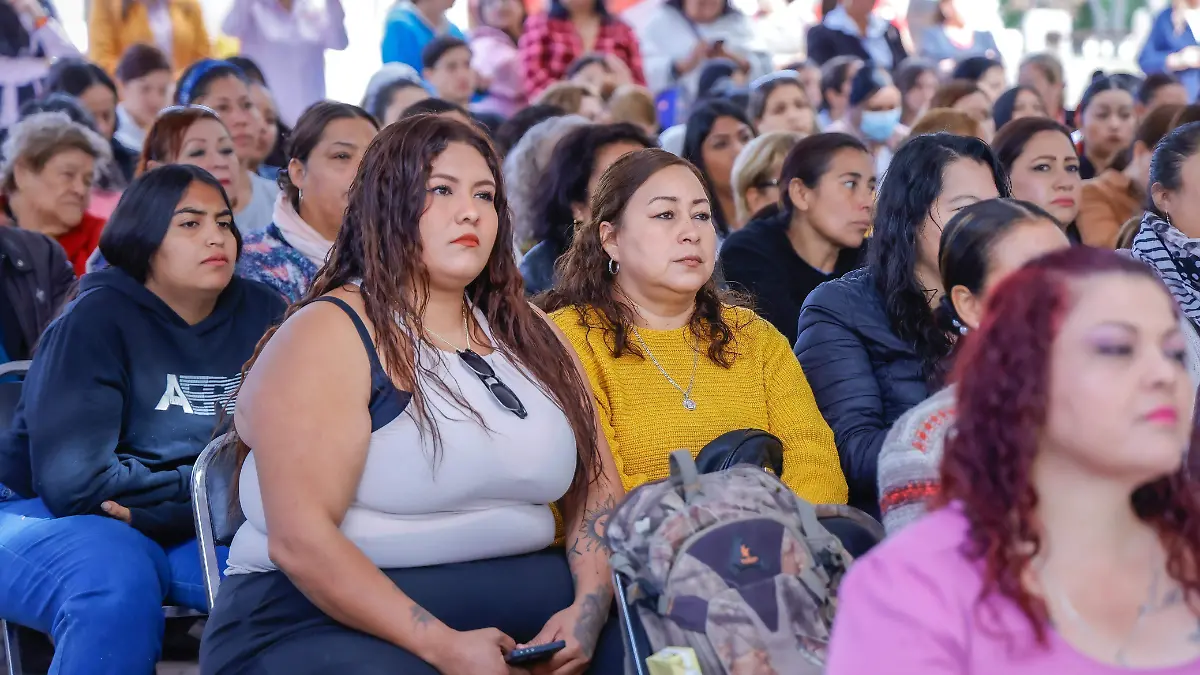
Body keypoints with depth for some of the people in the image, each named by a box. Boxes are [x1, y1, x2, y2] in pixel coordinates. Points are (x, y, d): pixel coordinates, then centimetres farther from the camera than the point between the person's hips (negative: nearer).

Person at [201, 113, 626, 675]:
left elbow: (597, 488, 11)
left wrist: (587, 610, -8)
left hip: (521, 607, 5)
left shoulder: (527, 335, 15)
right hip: (327, 621, -5)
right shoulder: (327, 335, -7)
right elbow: (299, 537, -17)